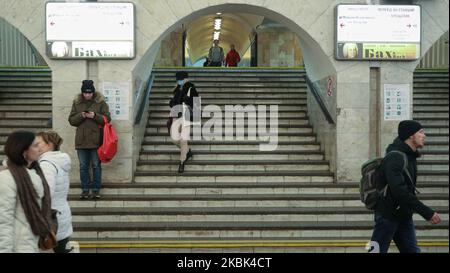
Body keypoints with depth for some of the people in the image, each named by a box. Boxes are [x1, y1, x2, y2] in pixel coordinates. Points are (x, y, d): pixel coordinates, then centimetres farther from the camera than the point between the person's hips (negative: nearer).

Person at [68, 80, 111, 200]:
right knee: (83, 166, 8)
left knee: (96, 166, 4)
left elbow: (107, 119, -3)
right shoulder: (76, 103, 7)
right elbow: (71, 120, 5)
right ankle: (85, 189, 17)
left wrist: (95, 116, -18)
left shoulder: (101, 102, 0)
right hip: (81, 140, 2)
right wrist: (81, 116, -13)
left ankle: (96, 189, 13)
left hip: (96, 140, -2)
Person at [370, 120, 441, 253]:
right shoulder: (395, 157, -21)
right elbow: (400, 191, -30)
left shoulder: (410, 156, 9)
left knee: (412, 250, 6)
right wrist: (427, 213, -29)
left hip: (405, 216, 9)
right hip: (388, 216, -9)